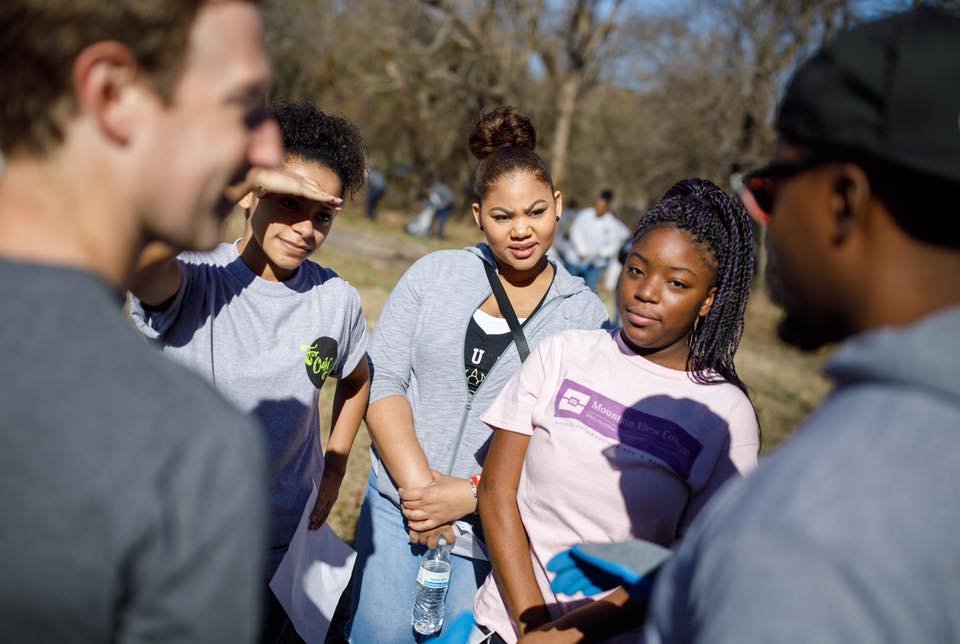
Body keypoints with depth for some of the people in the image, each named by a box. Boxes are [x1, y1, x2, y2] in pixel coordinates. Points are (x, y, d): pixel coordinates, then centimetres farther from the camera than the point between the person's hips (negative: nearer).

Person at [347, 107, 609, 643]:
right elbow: (381, 381, -3)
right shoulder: (435, 275, 1)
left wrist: (472, 495, -14)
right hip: (397, 505, 1)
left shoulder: (586, 315, -3)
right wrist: (418, 484, -12)